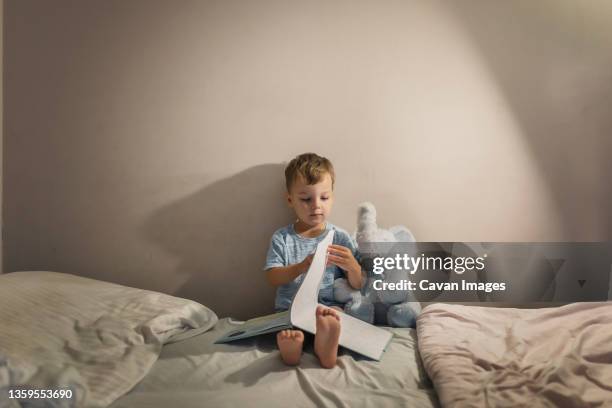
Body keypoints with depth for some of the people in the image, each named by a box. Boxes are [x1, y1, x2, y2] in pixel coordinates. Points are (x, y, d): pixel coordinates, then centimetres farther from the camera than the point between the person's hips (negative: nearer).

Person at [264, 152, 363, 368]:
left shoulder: (340, 237, 6)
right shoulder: (282, 237, 7)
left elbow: (358, 285, 6)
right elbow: (272, 277, -4)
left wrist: (351, 266, -19)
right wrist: (301, 267, -23)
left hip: (329, 306, 0)